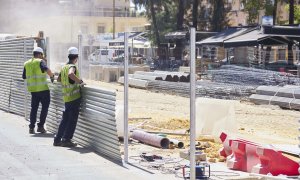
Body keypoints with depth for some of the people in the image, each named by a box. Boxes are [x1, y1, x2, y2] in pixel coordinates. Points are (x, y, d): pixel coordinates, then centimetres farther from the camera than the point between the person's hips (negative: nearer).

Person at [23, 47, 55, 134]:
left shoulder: (26, 63, 10)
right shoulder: (40, 61, -8)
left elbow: (24, 77, 15)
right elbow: (47, 70, -26)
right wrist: (52, 76, -9)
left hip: (32, 89, 6)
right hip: (43, 88, -5)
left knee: (34, 108, 13)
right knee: (45, 107, 6)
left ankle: (31, 127, 9)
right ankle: (40, 126, 2)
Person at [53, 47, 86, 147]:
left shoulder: (64, 67, 12)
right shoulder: (72, 67, -13)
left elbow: (59, 79, 26)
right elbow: (71, 74, -37)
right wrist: (80, 82, -27)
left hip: (66, 97, 8)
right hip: (74, 97, -8)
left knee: (65, 119, 15)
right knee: (72, 120, -1)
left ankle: (57, 139, 16)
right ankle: (66, 140, -1)